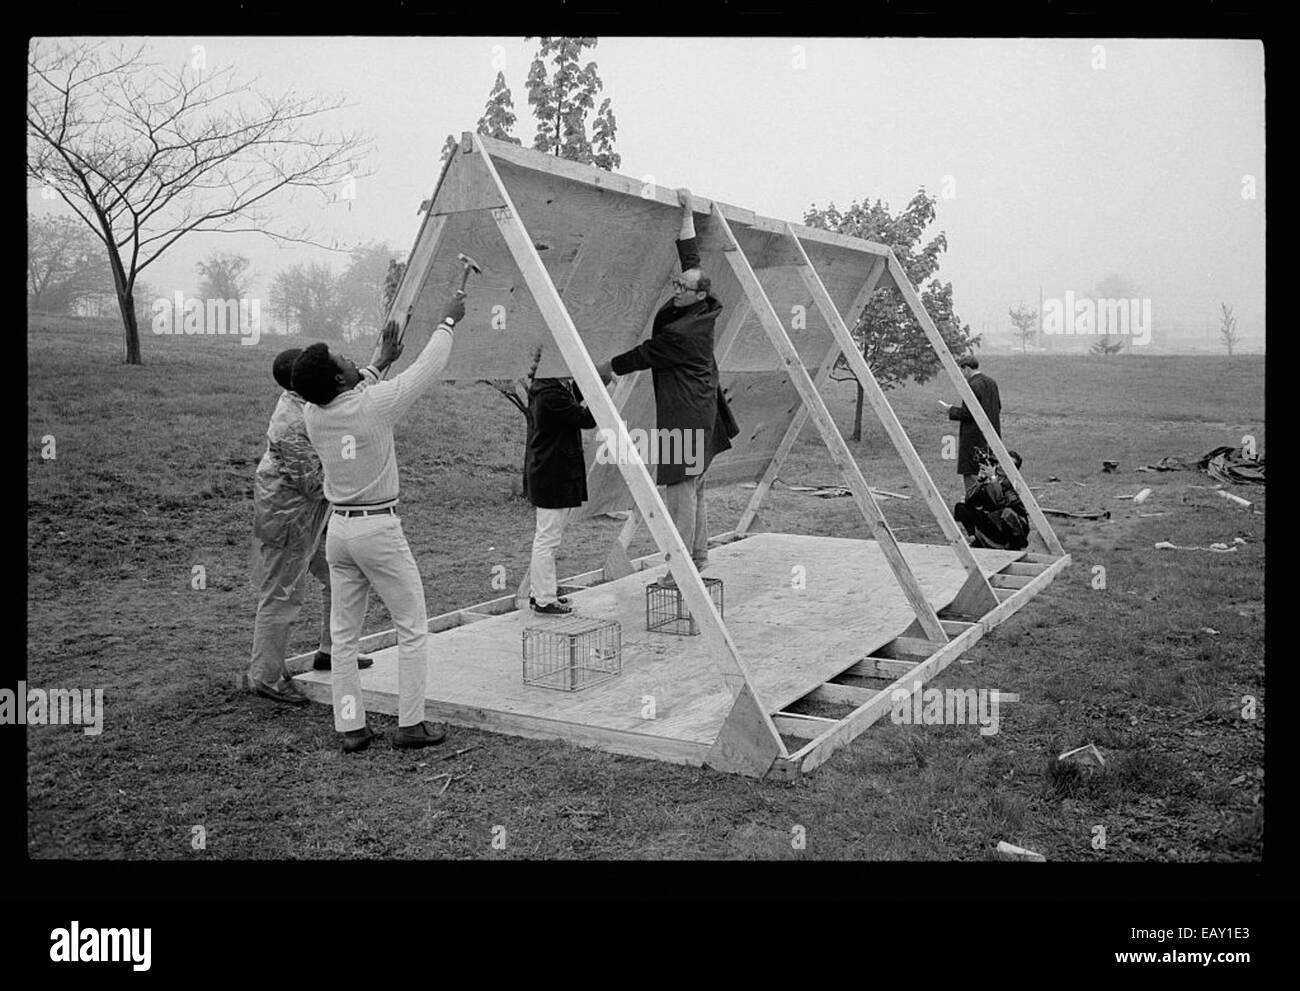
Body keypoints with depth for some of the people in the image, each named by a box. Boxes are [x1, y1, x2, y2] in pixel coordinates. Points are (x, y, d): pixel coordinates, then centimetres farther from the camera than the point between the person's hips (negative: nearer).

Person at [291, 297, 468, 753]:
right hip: (379, 527, -6)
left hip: (338, 527, 6)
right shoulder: (374, 404, -16)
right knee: (413, 628, 5)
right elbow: (426, 370, -5)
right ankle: (410, 724, 8)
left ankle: (351, 727, 15)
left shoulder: (313, 415, 0)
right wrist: (447, 322, 8)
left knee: (344, 633, 11)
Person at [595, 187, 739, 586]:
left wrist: (606, 368, 7)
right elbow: (691, 259, 16)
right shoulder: (701, 312, 6)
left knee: (680, 492, -7)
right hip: (699, 412, 10)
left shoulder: (682, 332, -19)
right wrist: (686, 213, 22)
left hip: (684, 415, -10)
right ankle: (698, 558, 23)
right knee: (694, 488, 15)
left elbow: (645, 355, -8)